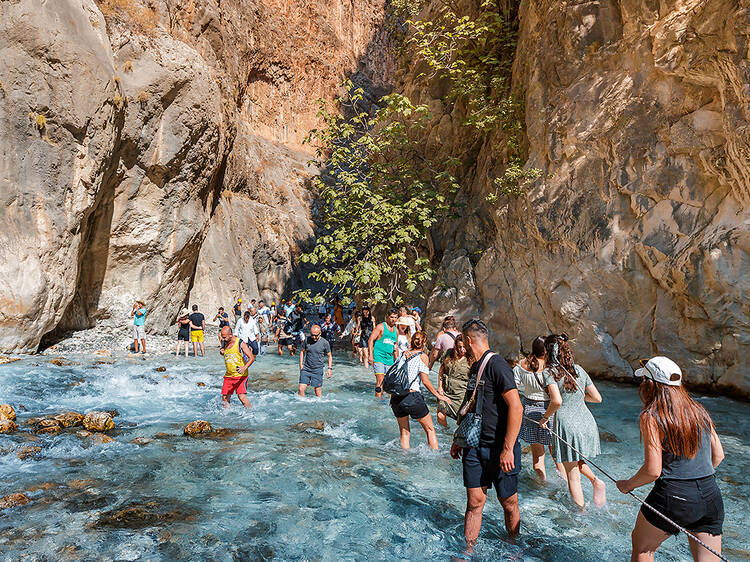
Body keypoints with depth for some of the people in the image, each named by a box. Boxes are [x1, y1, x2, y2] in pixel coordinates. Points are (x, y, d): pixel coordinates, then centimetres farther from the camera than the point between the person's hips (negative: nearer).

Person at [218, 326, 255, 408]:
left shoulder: (240, 343, -12)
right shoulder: (224, 343, 4)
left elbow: (251, 358, -16)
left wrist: (244, 368, -32)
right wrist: (221, 351, 1)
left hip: (240, 375, -6)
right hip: (228, 375, 6)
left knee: (242, 396, -15)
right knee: (225, 397, 2)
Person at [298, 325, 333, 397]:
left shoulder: (325, 343, -7)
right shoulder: (307, 340, -2)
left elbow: (329, 356, 3)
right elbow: (302, 351, 13)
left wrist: (330, 368, -5)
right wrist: (301, 364, 5)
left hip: (318, 370, -2)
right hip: (306, 368, 2)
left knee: (318, 391, 2)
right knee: (301, 389, -4)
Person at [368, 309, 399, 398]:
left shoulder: (396, 330, 16)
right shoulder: (381, 327, -3)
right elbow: (370, 340, -8)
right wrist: (370, 355, -16)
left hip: (389, 359, 6)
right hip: (378, 357, -6)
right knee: (380, 380, -14)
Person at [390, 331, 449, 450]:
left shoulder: (403, 354, 12)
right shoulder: (422, 356, -2)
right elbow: (425, 381, -7)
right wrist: (438, 395, 1)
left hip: (396, 398, 5)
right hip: (412, 397, -5)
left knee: (404, 432, 17)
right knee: (430, 429, 12)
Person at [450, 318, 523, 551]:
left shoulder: (497, 366, -16)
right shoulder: (474, 368, 11)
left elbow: (516, 407, -22)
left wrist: (508, 450, -23)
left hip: (499, 450, -6)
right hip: (475, 446, 7)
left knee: (509, 505, 9)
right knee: (474, 502, 7)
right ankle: (468, 551, 19)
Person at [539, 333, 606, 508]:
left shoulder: (550, 372, -11)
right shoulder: (579, 370, 8)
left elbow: (557, 401, -24)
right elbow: (597, 398, 9)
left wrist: (544, 418, -8)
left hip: (566, 424, -6)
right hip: (586, 422, 6)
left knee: (572, 475, 7)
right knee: (576, 461, 31)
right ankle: (596, 481, 11)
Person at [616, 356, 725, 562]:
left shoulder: (650, 417, -12)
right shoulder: (698, 410, 6)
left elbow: (653, 470, -16)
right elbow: (718, 455, 13)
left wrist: (628, 484, 1)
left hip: (672, 498, -5)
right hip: (711, 497, 5)